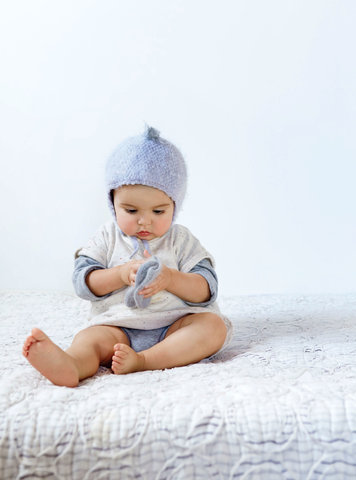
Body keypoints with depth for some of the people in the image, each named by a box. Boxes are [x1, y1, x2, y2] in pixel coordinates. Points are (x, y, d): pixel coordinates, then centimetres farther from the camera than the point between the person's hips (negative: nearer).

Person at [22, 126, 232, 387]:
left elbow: (207, 289, -3)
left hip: (175, 325, 0)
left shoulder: (181, 240, 5)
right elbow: (83, 281, 0)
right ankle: (72, 365, -60)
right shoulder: (107, 237, 8)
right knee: (90, 338, -26)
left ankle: (143, 360, -40)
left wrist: (170, 278, -22)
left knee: (214, 325, -25)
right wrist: (121, 274, -17)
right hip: (118, 327, 0)